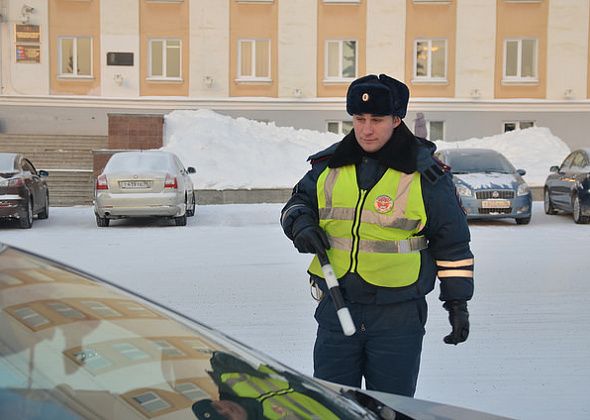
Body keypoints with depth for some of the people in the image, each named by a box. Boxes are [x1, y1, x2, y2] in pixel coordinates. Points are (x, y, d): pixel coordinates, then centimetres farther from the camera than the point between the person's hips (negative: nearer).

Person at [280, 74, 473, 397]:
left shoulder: (426, 174, -4)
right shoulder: (329, 165, 5)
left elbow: (452, 241, 2)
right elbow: (299, 200, 20)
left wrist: (457, 302, 2)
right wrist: (301, 224, -4)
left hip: (398, 314, -3)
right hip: (336, 307, 3)